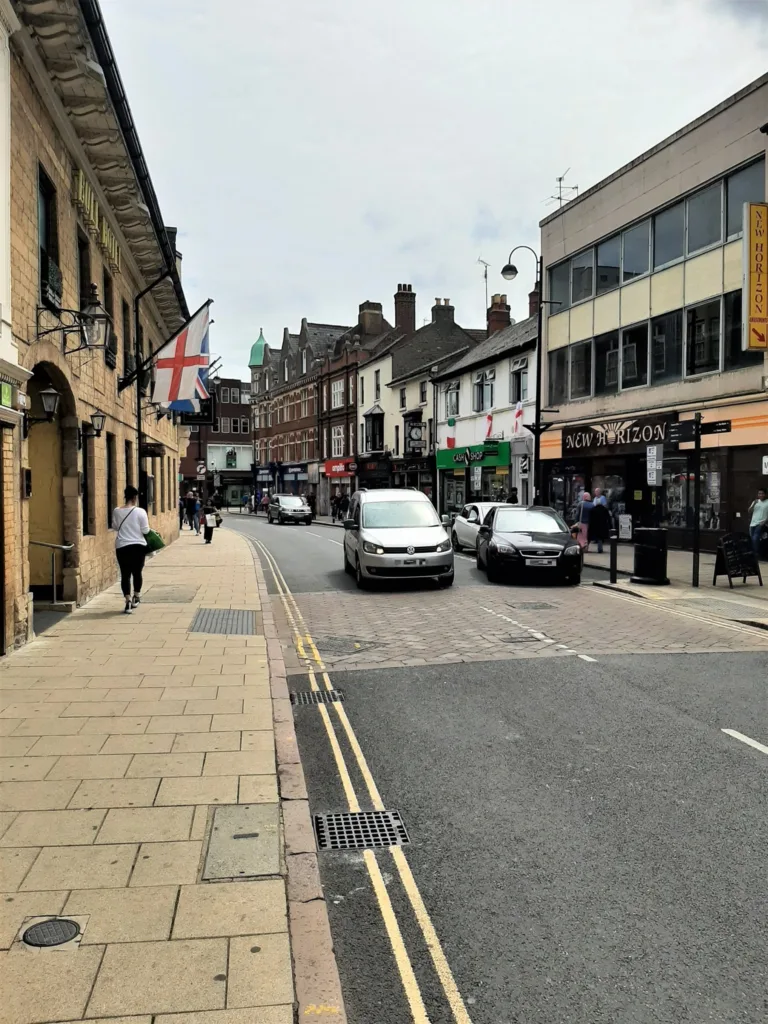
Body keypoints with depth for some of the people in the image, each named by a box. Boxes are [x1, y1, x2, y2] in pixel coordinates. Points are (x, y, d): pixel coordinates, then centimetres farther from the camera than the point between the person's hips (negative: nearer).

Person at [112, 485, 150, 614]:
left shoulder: (117, 511, -1)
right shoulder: (140, 511, -10)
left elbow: (114, 527, 13)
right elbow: (145, 530, -6)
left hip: (122, 547, 1)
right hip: (138, 546, -1)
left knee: (125, 574, 3)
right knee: (137, 572, 15)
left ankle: (128, 601, -4)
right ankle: (136, 597, 27)